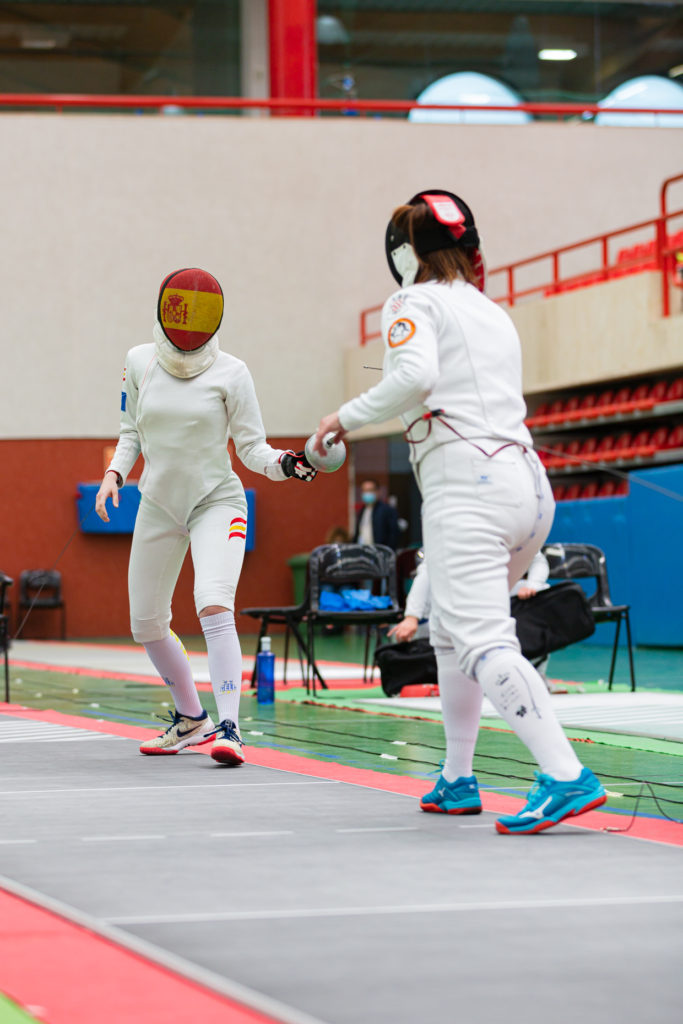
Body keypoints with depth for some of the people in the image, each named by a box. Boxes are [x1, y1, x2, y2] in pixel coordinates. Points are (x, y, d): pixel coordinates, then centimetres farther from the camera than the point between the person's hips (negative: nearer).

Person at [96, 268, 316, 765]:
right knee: (147, 625, 11)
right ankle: (191, 720, 32)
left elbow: (251, 446, -9)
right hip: (160, 505, 5)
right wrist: (114, 473, -5)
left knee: (214, 607, -26)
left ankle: (229, 729, -26)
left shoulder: (230, 372, -12)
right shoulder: (141, 361, -2)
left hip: (217, 503, -4)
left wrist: (283, 464, -29)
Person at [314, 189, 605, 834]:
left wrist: (347, 417, -5)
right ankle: (458, 780, 28)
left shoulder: (415, 302, 3)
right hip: (526, 480, 8)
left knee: (481, 643, -17)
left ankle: (566, 778, -31)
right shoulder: (493, 314, 24)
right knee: (450, 634, 24)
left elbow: (415, 376, -17)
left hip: (464, 481, -8)